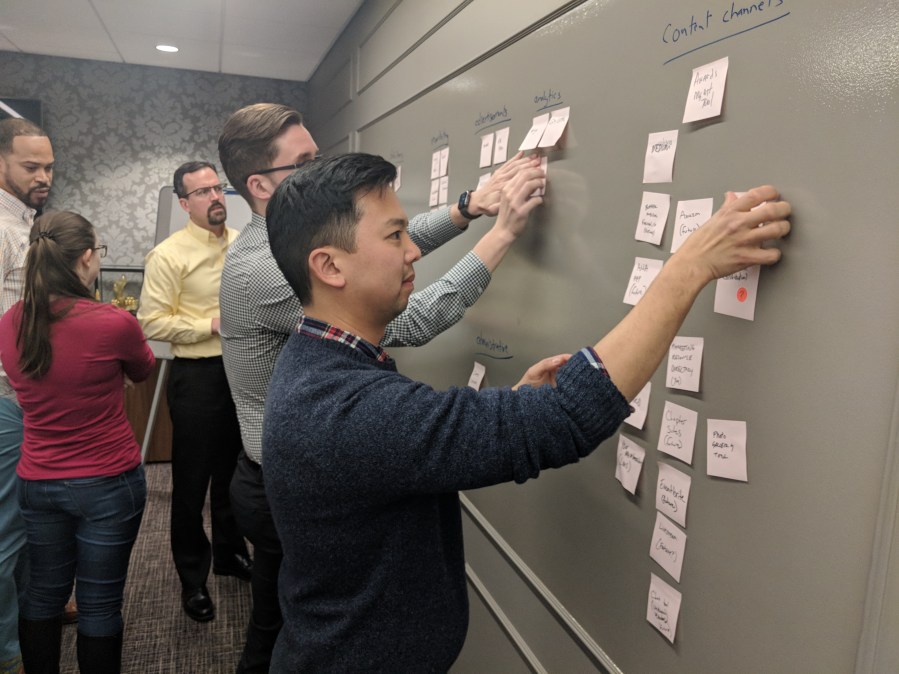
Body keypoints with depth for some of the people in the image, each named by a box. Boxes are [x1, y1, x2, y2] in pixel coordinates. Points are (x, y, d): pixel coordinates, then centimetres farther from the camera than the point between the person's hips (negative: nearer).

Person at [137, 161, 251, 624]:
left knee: (233, 470, 19)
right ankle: (193, 578, 23)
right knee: (192, 480, 7)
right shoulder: (169, 255, -11)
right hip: (197, 375, -5)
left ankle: (230, 553, 39)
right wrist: (213, 325, -19)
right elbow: (152, 323, -15)